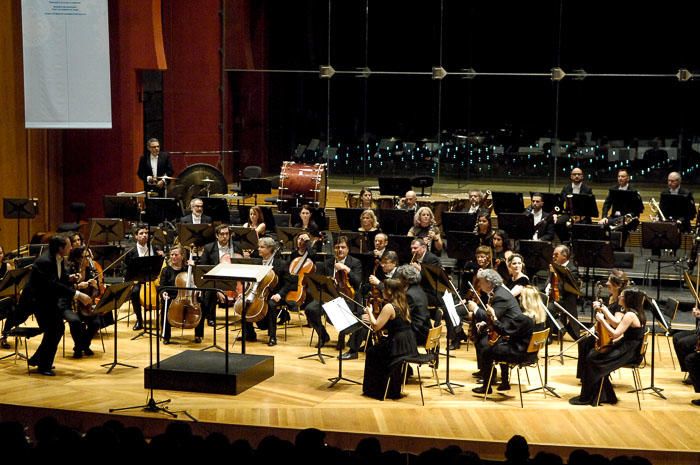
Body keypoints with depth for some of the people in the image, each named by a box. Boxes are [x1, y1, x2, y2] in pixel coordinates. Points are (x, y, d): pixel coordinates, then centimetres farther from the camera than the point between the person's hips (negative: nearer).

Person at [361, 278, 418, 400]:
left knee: (372, 352, 15)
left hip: (399, 347, -8)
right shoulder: (403, 304, 10)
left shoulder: (389, 307, -16)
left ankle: (375, 389, 24)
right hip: (409, 345, 8)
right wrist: (372, 319, 17)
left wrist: (370, 312, 1)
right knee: (377, 349, 28)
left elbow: (376, 327, -15)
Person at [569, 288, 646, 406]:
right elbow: (616, 323, 24)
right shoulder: (632, 312, 10)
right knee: (592, 353, 8)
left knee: (592, 359, -11)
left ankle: (586, 397, 0)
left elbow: (615, 334, -25)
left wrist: (602, 320, -17)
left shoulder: (630, 315, -20)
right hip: (627, 348, 10)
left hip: (629, 353, -10)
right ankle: (605, 396, 13)